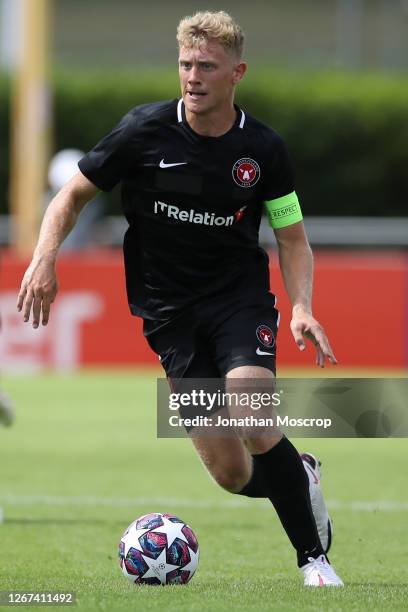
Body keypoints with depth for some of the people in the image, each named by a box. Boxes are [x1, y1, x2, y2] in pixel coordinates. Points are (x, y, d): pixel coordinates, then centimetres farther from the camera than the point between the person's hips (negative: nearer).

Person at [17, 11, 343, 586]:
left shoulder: (263, 149, -5)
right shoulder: (144, 130, -8)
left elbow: (292, 238, 5)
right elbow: (74, 194, 3)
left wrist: (302, 309, -12)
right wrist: (45, 258, -13)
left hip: (240, 296, 0)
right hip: (169, 311, 0)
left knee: (254, 423, -26)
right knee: (232, 474, -6)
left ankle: (314, 556, -9)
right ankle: (299, 476, 30)